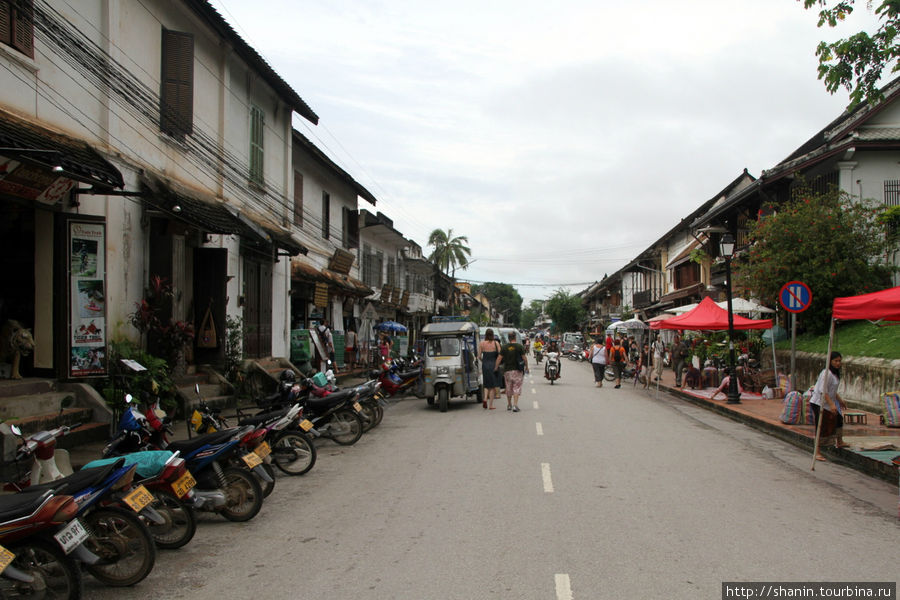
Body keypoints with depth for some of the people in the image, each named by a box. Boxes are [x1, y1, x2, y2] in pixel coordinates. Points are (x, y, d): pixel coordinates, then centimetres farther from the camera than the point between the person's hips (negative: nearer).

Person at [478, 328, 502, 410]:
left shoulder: (481, 343, 0)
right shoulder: (496, 343, -5)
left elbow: (479, 356, 0)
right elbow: (500, 355, -8)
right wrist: (497, 364, 10)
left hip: (485, 365, 2)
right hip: (494, 365, -2)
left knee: (487, 384, 17)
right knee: (493, 385, 6)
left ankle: (485, 399, -5)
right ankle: (490, 405, 5)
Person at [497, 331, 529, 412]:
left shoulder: (504, 347, 0)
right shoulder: (520, 347, -6)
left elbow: (499, 358, -2)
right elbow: (524, 358, -5)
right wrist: (526, 367, 8)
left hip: (507, 370, 3)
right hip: (517, 370, -3)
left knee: (509, 388, 14)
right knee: (517, 388, -1)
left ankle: (509, 405, 25)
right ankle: (515, 405, -14)